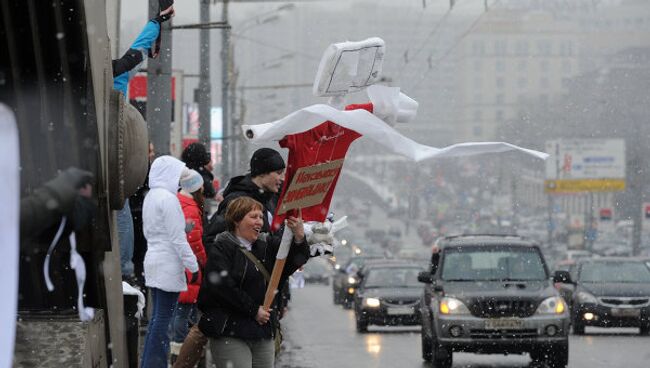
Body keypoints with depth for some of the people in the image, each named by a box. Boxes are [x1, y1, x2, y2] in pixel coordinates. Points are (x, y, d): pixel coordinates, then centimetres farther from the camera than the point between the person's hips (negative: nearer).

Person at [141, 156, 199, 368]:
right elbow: (177, 238, -17)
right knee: (163, 319, -7)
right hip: (168, 264, -9)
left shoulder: (151, 197, 14)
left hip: (153, 260, 9)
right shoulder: (168, 198, -15)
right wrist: (193, 266, -13)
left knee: (158, 317, 13)